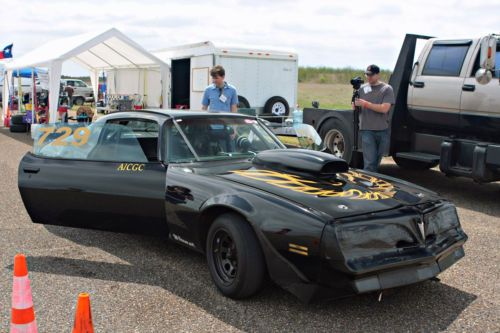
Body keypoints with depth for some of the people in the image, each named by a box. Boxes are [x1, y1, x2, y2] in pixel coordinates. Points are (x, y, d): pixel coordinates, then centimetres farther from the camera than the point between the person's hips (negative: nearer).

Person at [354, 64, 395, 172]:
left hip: (382, 130, 0)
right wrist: (355, 104, -9)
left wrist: (365, 103, -15)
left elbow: (384, 108, -13)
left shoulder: (387, 89, 1)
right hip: (367, 130, 0)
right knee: (370, 162, -8)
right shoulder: (362, 89, 10)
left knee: (377, 161, 13)